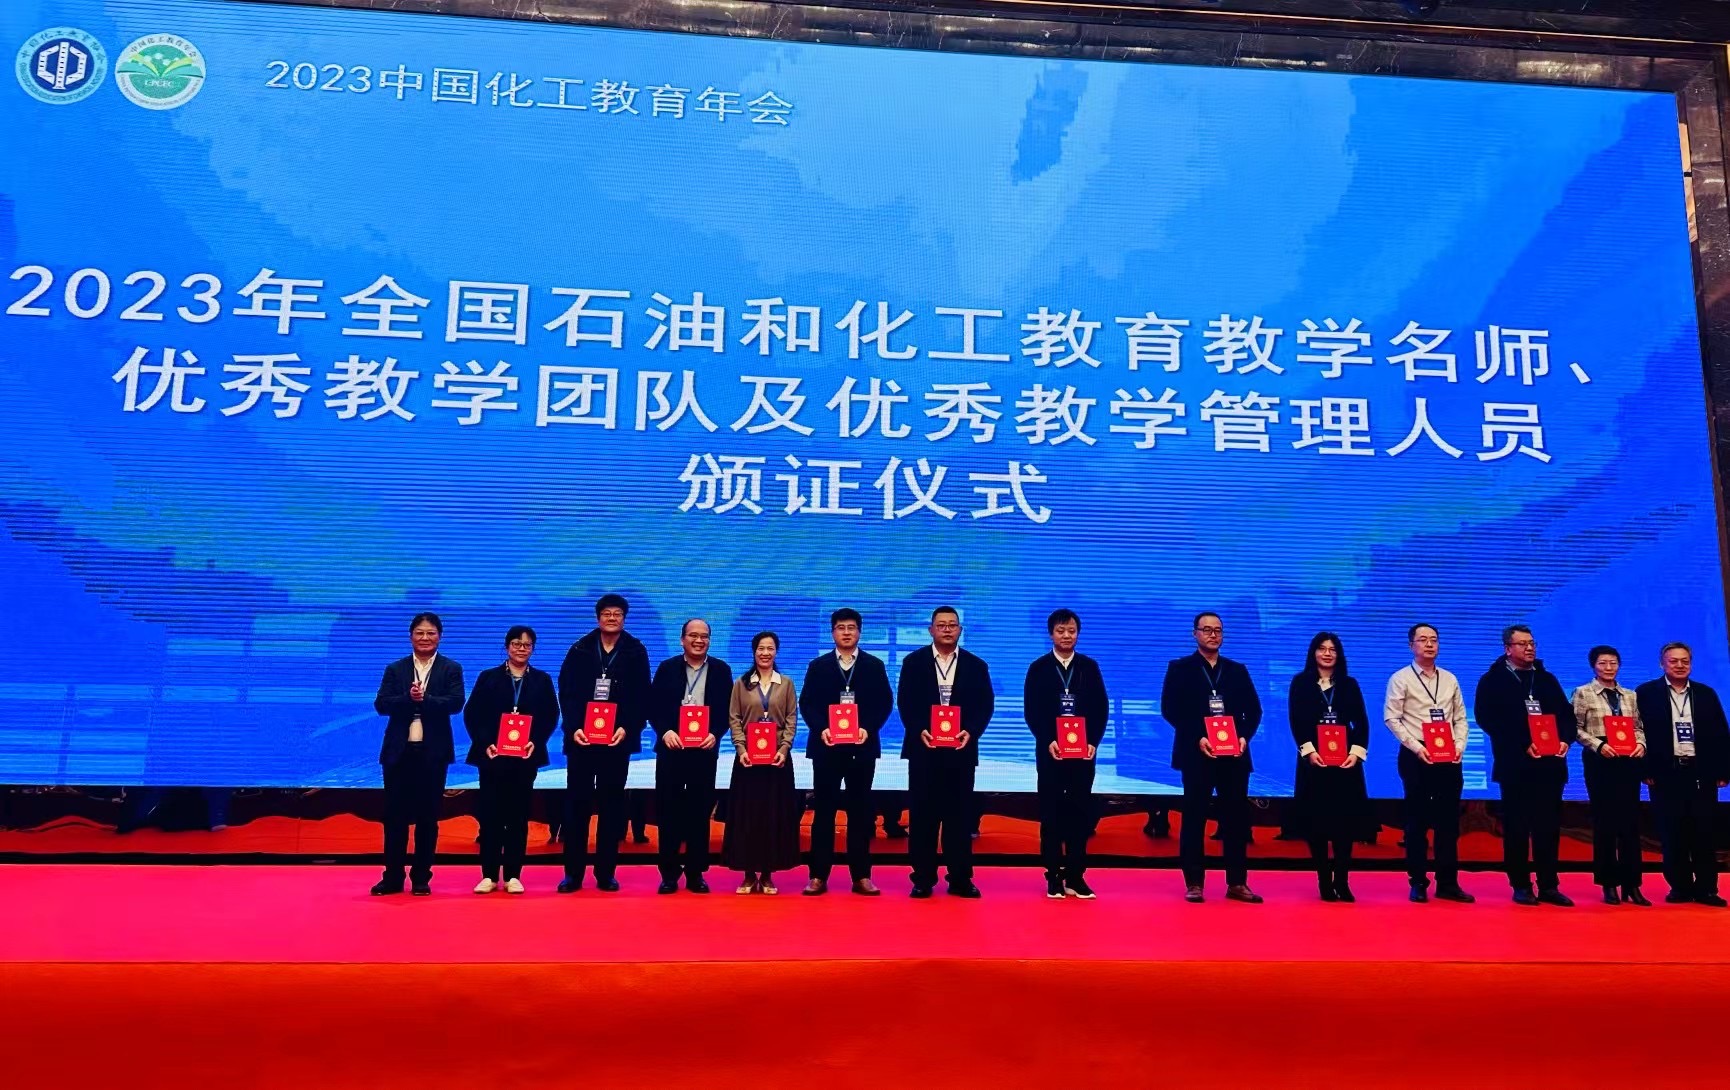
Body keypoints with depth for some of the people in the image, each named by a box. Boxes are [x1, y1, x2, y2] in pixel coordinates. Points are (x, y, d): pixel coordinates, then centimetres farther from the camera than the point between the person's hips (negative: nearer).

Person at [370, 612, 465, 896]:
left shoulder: (451, 669, 3)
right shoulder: (395, 669, 8)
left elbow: (455, 703, -10)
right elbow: (381, 705, -4)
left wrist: (425, 699, -22)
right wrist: (408, 698, -20)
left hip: (433, 752, -1)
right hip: (399, 751, 2)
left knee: (427, 816, 5)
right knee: (395, 815, 4)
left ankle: (422, 878, 14)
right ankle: (392, 877, 14)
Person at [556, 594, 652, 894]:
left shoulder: (636, 652, 3)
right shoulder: (580, 650, 4)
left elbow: (642, 698, 0)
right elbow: (566, 692, 1)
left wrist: (627, 728, -12)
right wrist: (573, 728, -11)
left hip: (617, 740, 0)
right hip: (581, 737, 0)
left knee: (611, 805, 5)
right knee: (576, 804, 3)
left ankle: (606, 873, 13)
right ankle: (573, 873, 11)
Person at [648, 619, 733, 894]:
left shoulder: (721, 670, 5)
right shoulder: (667, 668, 5)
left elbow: (727, 709, 3)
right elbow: (654, 706, 1)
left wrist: (715, 734, -13)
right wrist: (664, 731, -14)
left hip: (705, 750, 0)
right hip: (671, 748, 0)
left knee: (700, 812, 5)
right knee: (668, 811, 3)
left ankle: (696, 873, 14)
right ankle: (669, 874, 12)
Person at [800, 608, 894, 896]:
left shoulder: (875, 665, 7)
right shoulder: (818, 665, 7)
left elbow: (884, 703, 2)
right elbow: (806, 703, 2)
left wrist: (868, 728, -13)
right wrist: (820, 729, -13)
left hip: (862, 746, 0)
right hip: (826, 746, 0)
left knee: (861, 811, 5)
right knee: (823, 811, 2)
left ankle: (861, 876, 11)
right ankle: (818, 876, 7)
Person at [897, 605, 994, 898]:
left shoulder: (976, 665, 7)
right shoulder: (913, 662, 5)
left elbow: (985, 705, 2)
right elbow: (905, 702, -1)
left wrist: (970, 732, -14)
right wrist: (919, 731, -16)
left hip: (961, 749, 1)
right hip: (923, 747, -1)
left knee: (960, 813, 4)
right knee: (922, 813, 2)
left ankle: (960, 879, 11)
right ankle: (923, 878, 9)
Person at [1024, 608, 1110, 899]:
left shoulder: (1090, 667, 8)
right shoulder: (1039, 667, 4)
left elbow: (1101, 709, 5)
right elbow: (1031, 710, -1)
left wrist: (1093, 742, -8)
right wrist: (1047, 741, -12)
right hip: (1049, 750, -1)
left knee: (1080, 812, 2)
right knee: (1050, 812, 2)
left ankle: (1075, 876, 9)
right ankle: (1054, 877, 8)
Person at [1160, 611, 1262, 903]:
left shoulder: (1238, 670, 14)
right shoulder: (1180, 668, 4)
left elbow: (1254, 710, 10)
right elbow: (1170, 709, -5)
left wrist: (1244, 737, -8)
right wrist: (1197, 738, -15)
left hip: (1234, 755, 3)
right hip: (1196, 754, -3)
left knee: (1237, 819, 4)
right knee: (1194, 818, 1)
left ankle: (1237, 883, 12)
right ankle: (1193, 884, 7)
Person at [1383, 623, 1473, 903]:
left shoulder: (1450, 679, 13)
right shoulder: (1400, 678, -2)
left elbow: (1460, 718, 13)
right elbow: (1391, 718, -7)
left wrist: (1459, 746, -3)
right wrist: (1416, 747, -15)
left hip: (1449, 758, 4)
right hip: (1416, 756, -4)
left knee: (1449, 821, 6)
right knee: (1417, 820, 2)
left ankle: (1448, 883, 13)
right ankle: (1418, 883, 9)